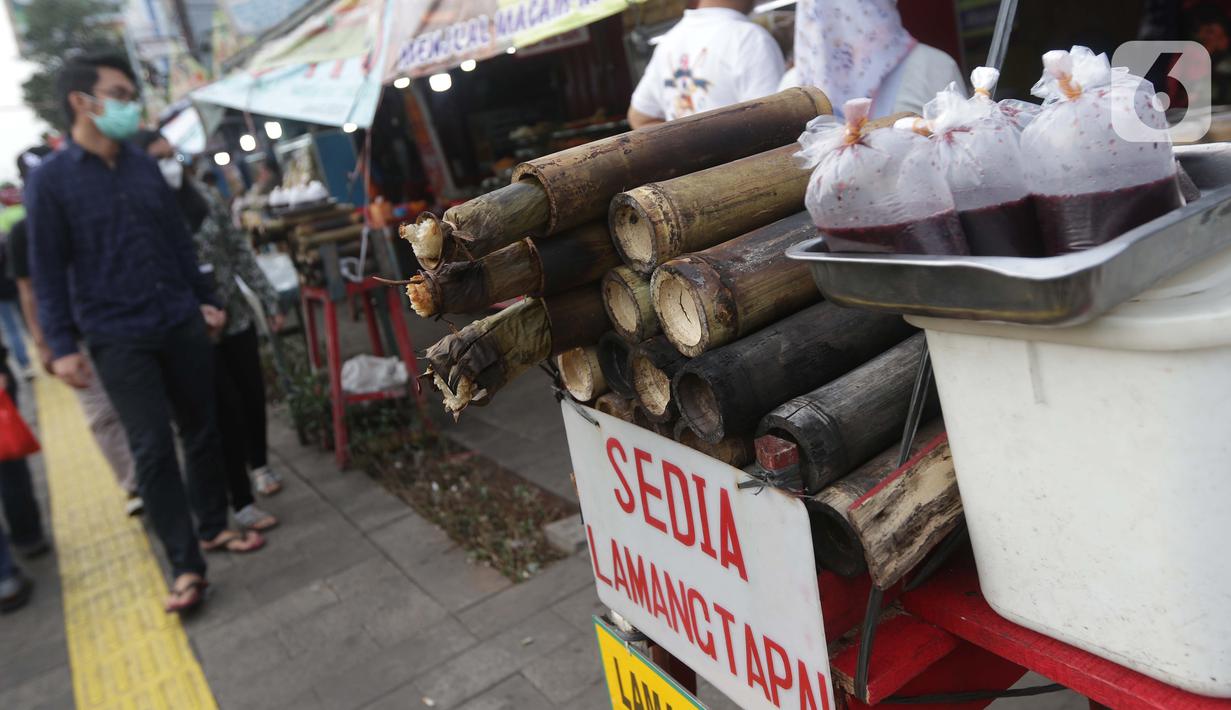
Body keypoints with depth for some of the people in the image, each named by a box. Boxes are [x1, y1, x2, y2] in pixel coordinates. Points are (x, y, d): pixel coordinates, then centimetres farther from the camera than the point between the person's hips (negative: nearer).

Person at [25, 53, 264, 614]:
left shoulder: (145, 168, 8)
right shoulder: (49, 180, -4)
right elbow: (47, 270, -5)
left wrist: (204, 299, 13)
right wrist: (62, 346, -9)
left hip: (181, 324, 5)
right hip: (118, 339, -4)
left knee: (201, 431, 11)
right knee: (153, 449, -3)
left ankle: (213, 527, 28)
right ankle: (185, 567, 4)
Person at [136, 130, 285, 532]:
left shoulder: (205, 199, 3)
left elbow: (240, 253, 7)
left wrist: (269, 301, 7)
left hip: (237, 317, 5)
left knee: (253, 394, 14)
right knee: (226, 410, -2)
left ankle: (260, 464, 42)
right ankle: (241, 502, 12)